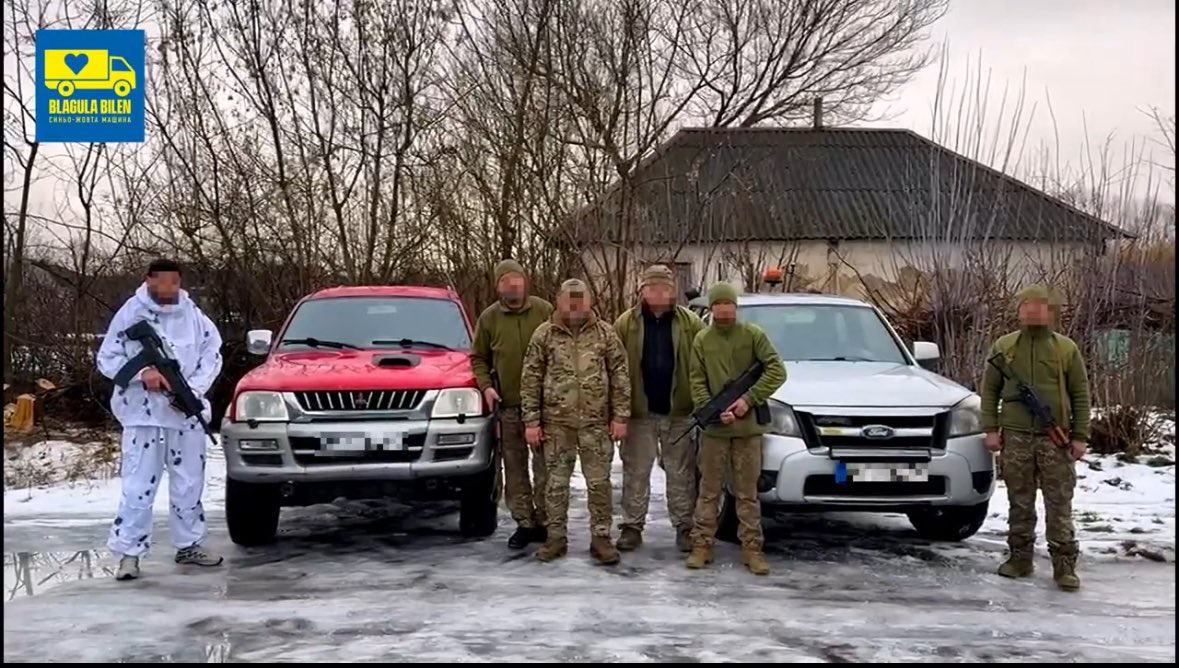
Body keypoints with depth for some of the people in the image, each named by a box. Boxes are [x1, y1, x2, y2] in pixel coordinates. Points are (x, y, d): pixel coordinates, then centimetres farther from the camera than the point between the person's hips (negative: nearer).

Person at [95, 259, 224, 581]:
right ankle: (129, 551, 3)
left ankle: (189, 544, 25)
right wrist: (141, 374, -17)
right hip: (143, 413, -3)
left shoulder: (194, 315, 3)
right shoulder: (130, 313, -3)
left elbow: (212, 355, 3)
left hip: (187, 412, 3)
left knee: (189, 483, 12)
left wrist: (192, 389, -10)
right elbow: (107, 359, -1)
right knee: (139, 484, -5)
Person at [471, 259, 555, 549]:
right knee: (515, 468, 6)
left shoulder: (544, 311, -1)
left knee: (545, 466, 4)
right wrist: (486, 386, -5)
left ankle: (544, 522, 15)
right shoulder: (489, 317, 3)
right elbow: (478, 358, 11)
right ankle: (524, 523, 15)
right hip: (508, 405, 2)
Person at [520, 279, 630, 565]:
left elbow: (620, 375, 2)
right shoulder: (544, 334, 0)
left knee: (599, 482, 4)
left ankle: (601, 537, 15)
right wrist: (531, 421, -2)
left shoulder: (605, 332, 1)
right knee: (556, 482, 8)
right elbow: (530, 379, 1)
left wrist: (620, 416, -3)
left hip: (596, 422, 0)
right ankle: (556, 537, 19)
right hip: (556, 422, 0)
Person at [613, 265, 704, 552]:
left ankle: (685, 527, 19)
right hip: (639, 413, 0)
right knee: (636, 474, 8)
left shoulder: (690, 323, 0)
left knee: (681, 476, 9)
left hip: (680, 413, 0)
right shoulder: (626, 323, 0)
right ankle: (632, 526, 18)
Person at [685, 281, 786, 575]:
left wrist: (749, 399, -14)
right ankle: (702, 545, 13)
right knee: (709, 490, 6)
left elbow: (777, 371, -6)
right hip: (714, 428, 1)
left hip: (748, 426, -1)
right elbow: (697, 383, 2)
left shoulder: (752, 334, 0)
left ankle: (752, 548, 10)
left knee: (747, 492, 5)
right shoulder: (702, 340, 5)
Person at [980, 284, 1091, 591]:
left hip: (1055, 438, -1)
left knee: (1059, 504, 0)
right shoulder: (1004, 346, 7)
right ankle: (1020, 557, 18)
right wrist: (990, 429, 1)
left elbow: (1081, 395, 5)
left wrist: (1080, 436, -2)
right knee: (1020, 502, 8)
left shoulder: (1066, 349, 4)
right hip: (1016, 436, 1)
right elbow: (989, 390, 9)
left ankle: (1064, 565, 5)